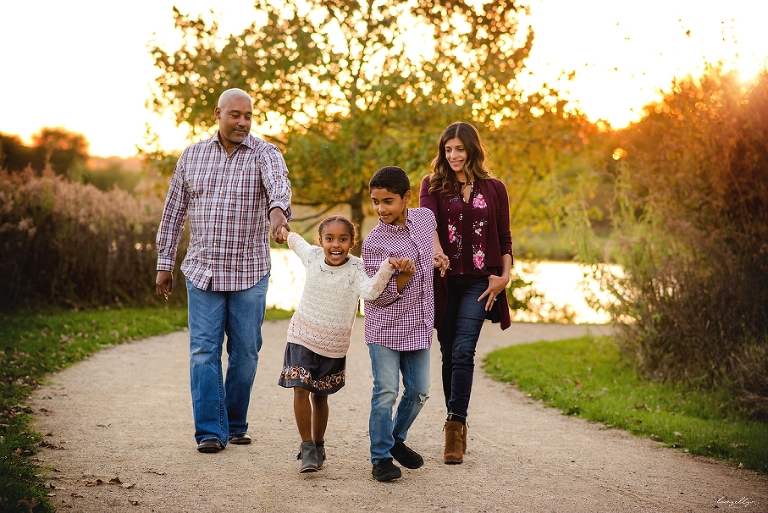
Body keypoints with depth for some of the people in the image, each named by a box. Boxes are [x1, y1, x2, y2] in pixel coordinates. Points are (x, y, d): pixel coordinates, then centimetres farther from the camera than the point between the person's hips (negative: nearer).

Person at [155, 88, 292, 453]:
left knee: (245, 353, 5)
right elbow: (173, 211, 12)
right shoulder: (192, 156, 8)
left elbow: (279, 182, -25)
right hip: (202, 271, 1)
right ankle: (210, 431, -1)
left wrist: (278, 210, -48)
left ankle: (236, 425, 21)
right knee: (204, 351, -4)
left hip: (250, 274, -1)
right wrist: (164, 263, 9)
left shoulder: (264, 154, -2)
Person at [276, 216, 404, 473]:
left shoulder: (355, 268, -17)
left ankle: (318, 446, 30)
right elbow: (297, 242, 17)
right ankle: (307, 447, -3)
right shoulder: (312, 256, -7)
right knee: (300, 390, -12)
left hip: (333, 345, -1)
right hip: (303, 336, 1)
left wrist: (387, 268, -52)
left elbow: (370, 291, -38)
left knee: (320, 395, 11)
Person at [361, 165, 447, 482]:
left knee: (418, 391, 12)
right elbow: (377, 297, -17)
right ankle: (381, 457, 3)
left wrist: (436, 250, 20)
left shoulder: (424, 217, 0)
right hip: (385, 328, -5)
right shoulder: (375, 242, -16)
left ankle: (397, 440, 33)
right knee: (386, 392, -8)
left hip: (418, 326, 5)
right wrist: (404, 277, -29)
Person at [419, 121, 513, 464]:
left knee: (463, 352, -13)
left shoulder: (494, 189, 9)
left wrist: (504, 275, -3)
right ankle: (456, 428, 18)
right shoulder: (433, 185, 6)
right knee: (449, 355, 7)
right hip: (445, 280, 1)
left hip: (479, 281, -1)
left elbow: (504, 237, 11)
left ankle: (456, 426, -12)